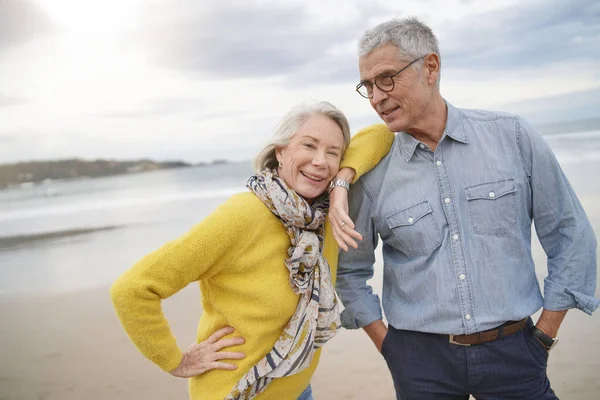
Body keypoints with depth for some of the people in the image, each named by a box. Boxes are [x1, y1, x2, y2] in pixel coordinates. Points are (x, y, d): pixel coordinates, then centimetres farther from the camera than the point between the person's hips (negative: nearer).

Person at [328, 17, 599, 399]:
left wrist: (544, 335, 2)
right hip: (419, 360, 1)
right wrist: (386, 344, 3)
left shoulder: (512, 136, -5)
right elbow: (351, 269, 8)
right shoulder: (373, 173, -4)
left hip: (512, 351, 0)